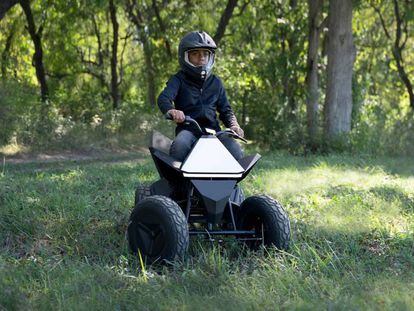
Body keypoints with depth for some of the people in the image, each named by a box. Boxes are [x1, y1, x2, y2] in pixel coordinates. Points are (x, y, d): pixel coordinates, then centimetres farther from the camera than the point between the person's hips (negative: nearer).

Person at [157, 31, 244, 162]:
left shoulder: (215, 82, 20)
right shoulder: (179, 79, 6)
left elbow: (225, 109, 22)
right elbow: (163, 98, -12)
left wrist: (233, 124, -1)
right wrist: (171, 110, -37)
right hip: (188, 129, -3)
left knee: (236, 152, -23)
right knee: (179, 146, -38)